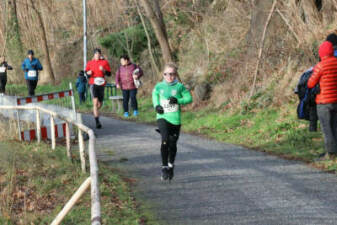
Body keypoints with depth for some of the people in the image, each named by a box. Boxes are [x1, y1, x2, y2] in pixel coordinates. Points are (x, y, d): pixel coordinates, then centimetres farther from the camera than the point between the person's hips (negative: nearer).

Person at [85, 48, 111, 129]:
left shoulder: (105, 62, 5)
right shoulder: (90, 63, 6)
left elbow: (109, 74, 5)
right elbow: (86, 73, 15)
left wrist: (104, 70, -14)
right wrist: (88, 73, -7)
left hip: (101, 85, 2)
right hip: (93, 84, -2)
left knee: (100, 104, 10)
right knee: (95, 102, -17)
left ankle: (94, 111, 45)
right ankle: (97, 122, -18)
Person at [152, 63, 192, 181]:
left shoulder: (179, 86, -2)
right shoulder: (159, 86, 3)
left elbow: (189, 98, 1)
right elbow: (155, 94, 22)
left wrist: (178, 100, -16)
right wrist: (156, 105, 4)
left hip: (175, 119, 0)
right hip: (162, 117, 0)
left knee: (172, 144, 10)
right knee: (165, 141, -20)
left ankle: (171, 165, 34)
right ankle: (164, 167, -10)